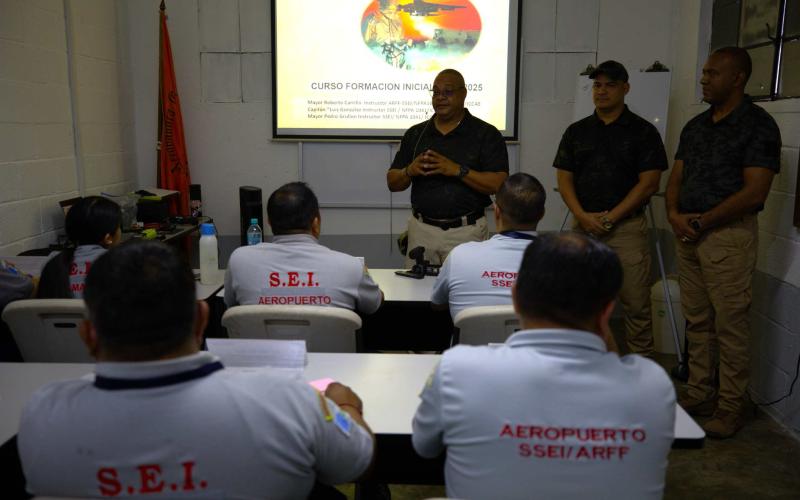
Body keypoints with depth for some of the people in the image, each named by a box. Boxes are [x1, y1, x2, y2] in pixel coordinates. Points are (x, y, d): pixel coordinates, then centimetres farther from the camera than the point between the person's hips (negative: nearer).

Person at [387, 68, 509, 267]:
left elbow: (499, 184, -10)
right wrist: (410, 171, -11)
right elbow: (392, 182, 10)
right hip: (421, 229, 3)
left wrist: (458, 170, -20)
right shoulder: (415, 134, 10)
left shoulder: (486, 134, -1)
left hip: (466, 231, -3)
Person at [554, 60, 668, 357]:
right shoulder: (576, 131, 12)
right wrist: (583, 216, -7)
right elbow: (565, 179, 8)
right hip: (583, 226, 3)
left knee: (636, 304, -1)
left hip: (627, 227, -3)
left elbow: (648, 183, -3)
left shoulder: (643, 131, 3)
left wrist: (610, 217, -10)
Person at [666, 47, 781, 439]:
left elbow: (755, 191, -14)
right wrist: (674, 214, -4)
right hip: (688, 232, 7)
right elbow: (676, 178, 15)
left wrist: (700, 221, -13)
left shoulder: (758, 125, -6)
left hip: (729, 234, -7)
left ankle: (731, 406, 11)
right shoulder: (695, 126, 14)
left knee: (730, 323, -1)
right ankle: (699, 394, 23)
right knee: (697, 320, 12)